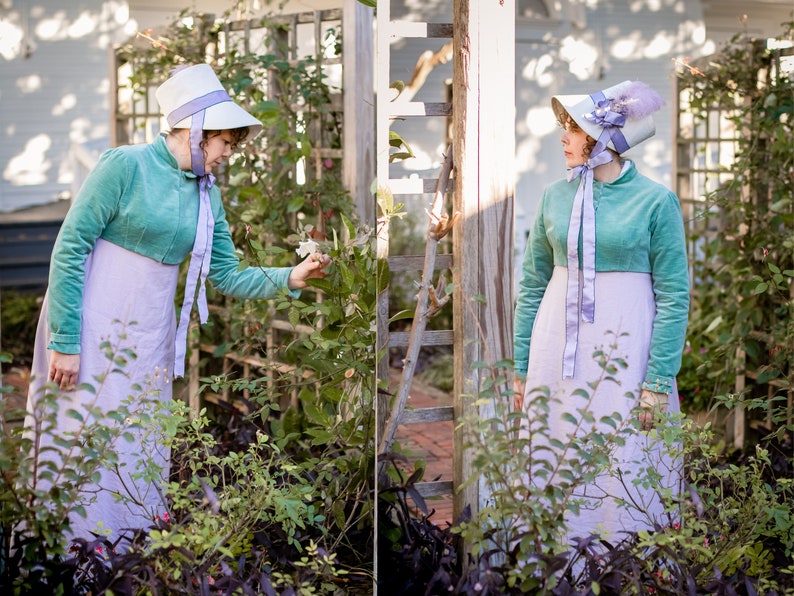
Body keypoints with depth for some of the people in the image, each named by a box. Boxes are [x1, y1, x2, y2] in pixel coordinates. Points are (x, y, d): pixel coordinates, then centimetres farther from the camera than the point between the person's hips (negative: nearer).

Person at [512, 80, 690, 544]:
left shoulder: (656, 201, -6)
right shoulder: (556, 197, 5)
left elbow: (674, 295, -6)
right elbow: (532, 284, 10)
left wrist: (659, 381, -12)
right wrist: (521, 367, 7)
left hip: (624, 348, -4)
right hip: (557, 346, 4)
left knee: (624, 467, 1)